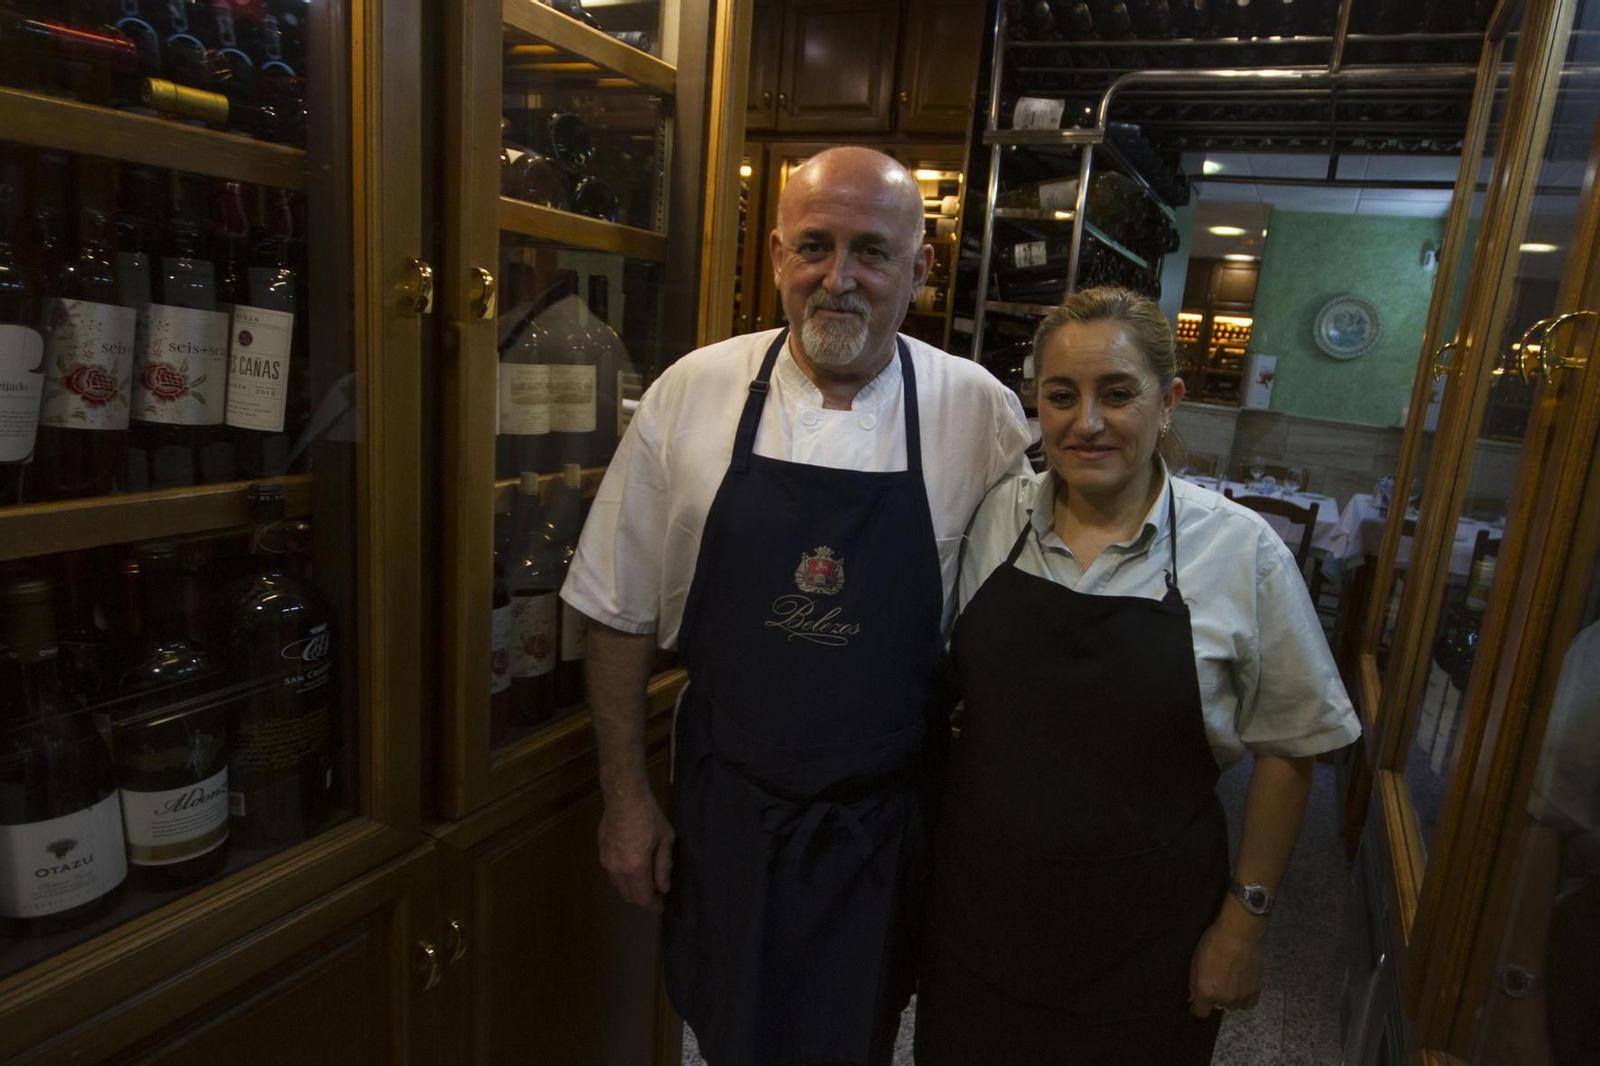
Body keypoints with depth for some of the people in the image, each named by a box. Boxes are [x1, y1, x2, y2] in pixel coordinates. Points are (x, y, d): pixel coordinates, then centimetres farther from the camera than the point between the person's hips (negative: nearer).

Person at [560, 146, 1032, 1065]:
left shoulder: (981, 412, -8)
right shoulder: (693, 394, -8)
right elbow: (624, 613, -1)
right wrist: (626, 797, 1)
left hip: (886, 820, 0)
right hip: (723, 808, 1)